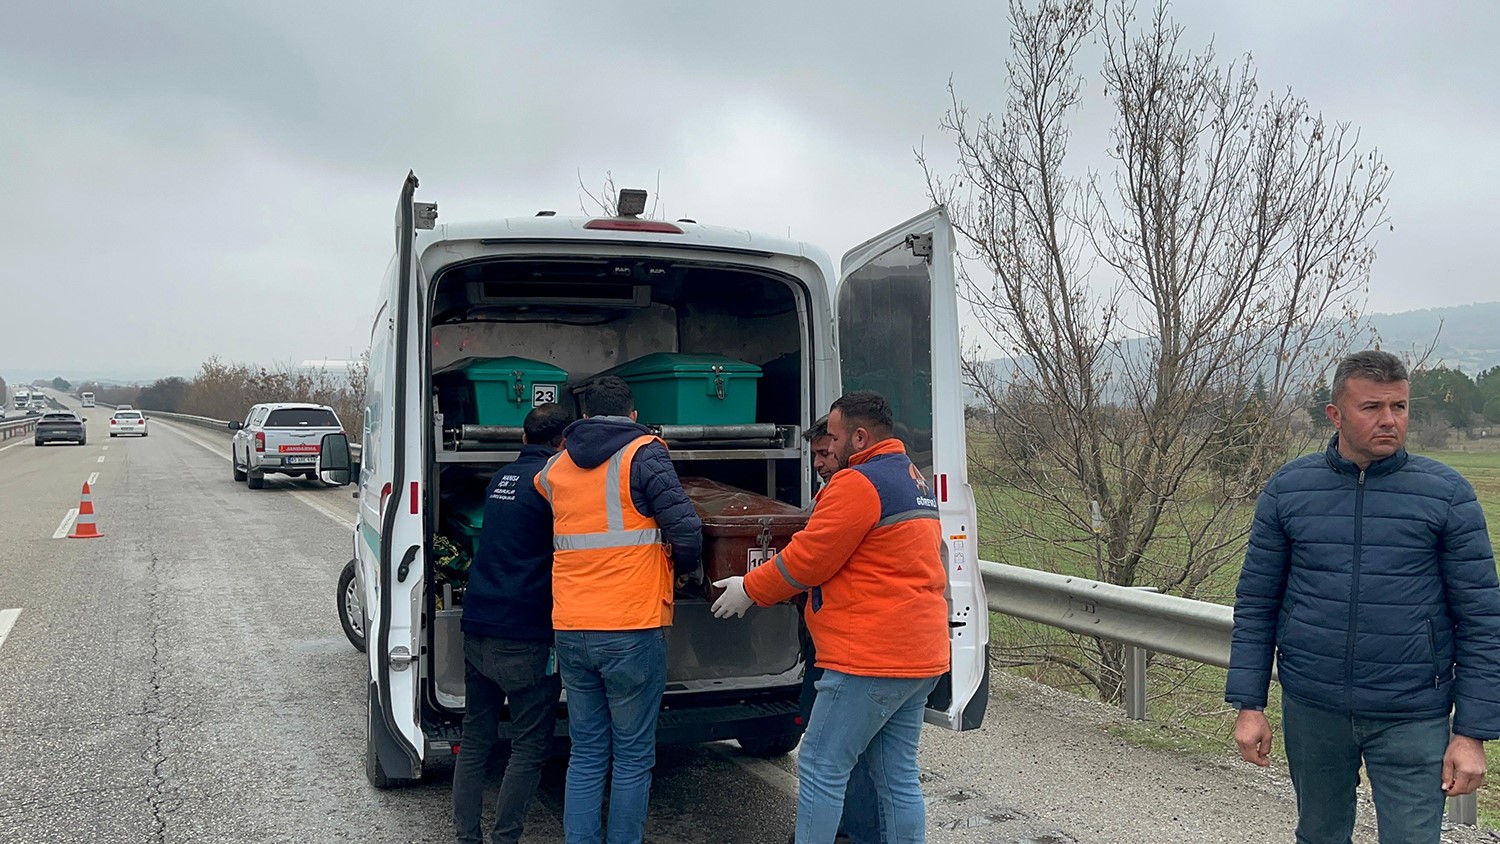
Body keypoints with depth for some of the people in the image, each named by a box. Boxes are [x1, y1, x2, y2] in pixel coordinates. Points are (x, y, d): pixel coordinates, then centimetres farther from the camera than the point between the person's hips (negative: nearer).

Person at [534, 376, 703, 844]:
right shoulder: (643, 455, -5)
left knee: (586, 753, 14)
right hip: (631, 631, -5)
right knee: (633, 757, 6)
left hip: (571, 631, 5)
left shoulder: (555, 467, 11)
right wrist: (683, 567, 7)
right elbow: (686, 529, -13)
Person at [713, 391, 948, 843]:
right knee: (898, 777, 14)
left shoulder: (858, 484, -15)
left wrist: (749, 590, 1)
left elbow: (806, 559, -13)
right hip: (920, 658, 10)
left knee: (821, 770, -1)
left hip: (870, 661, -10)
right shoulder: (914, 481, 17)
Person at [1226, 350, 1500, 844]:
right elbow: (1255, 605, 2)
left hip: (1412, 719, -2)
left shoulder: (1447, 494, -6)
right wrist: (1248, 705, -1)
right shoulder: (1288, 489, -2)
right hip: (1311, 710, 2)